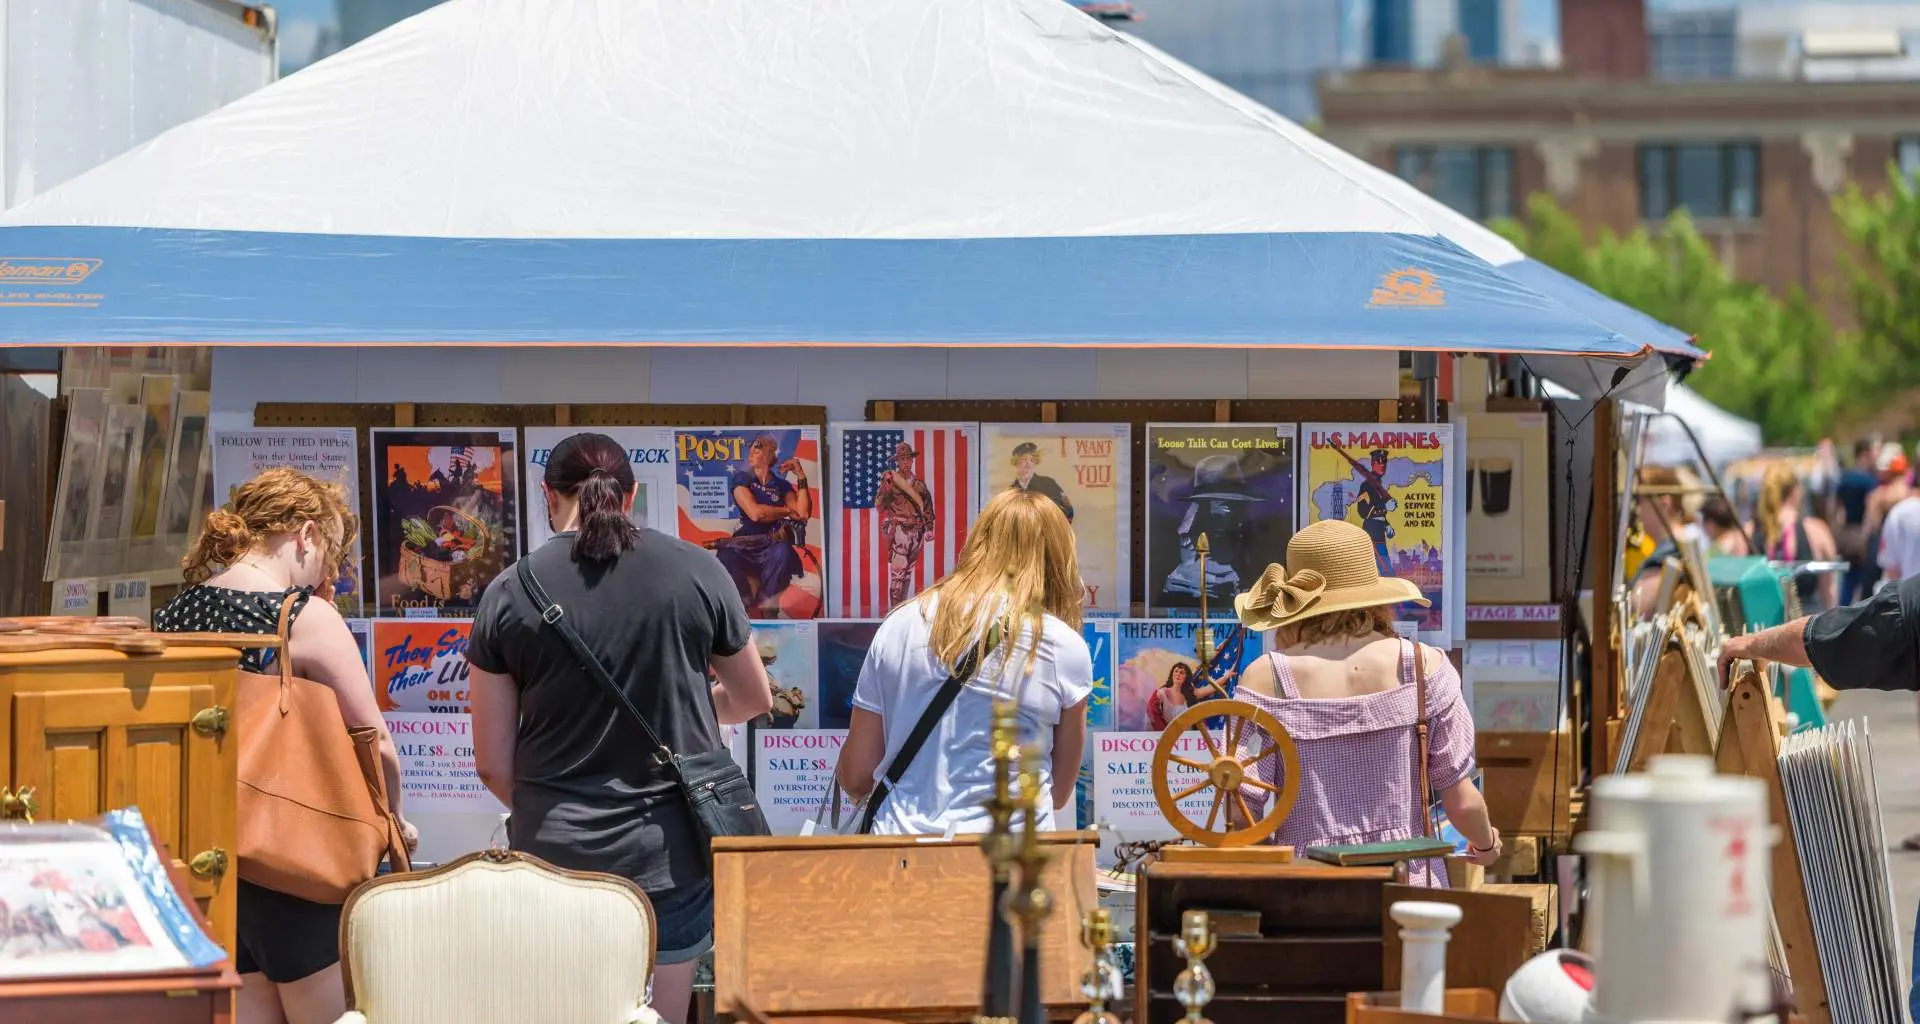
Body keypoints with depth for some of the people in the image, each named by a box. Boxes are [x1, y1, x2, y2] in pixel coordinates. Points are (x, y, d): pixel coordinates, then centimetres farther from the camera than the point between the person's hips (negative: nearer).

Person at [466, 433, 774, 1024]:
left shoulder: (509, 594, -5)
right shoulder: (696, 572, -4)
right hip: (669, 855, 1)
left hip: (556, 857, 0)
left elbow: (493, 764, 0)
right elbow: (755, 700, 12)